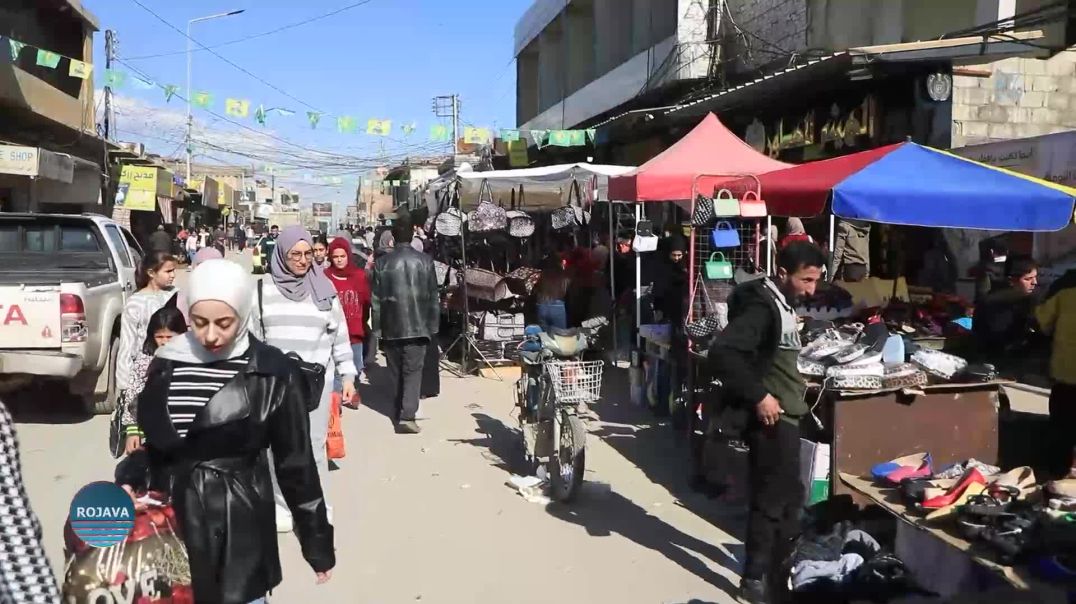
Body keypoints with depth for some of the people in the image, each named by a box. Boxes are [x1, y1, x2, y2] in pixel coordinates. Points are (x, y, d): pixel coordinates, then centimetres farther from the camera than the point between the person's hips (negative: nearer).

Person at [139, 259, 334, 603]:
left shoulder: (271, 373, -10)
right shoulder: (166, 365, 0)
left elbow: (296, 463, -5)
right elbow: (151, 451, 9)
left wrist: (318, 543, -1)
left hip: (239, 530, -3)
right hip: (172, 525, 3)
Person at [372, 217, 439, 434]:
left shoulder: (381, 263, -1)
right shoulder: (425, 261, -2)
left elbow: (377, 299, 1)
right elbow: (433, 297, 1)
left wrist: (378, 328, 7)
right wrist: (433, 325, 8)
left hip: (391, 326, 2)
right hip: (417, 325, -1)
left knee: (396, 372, 14)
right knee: (413, 371, -1)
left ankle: (400, 412, 26)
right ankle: (407, 415, -13)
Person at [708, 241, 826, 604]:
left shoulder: (782, 303, 12)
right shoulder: (761, 306, -20)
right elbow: (722, 352, -32)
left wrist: (793, 384, 12)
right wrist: (758, 396, -28)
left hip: (784, 415, 10)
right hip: (769, 417, -10)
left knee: (786, 494, 17)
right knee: (773, 497, -1)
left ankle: (779, 567, 31)